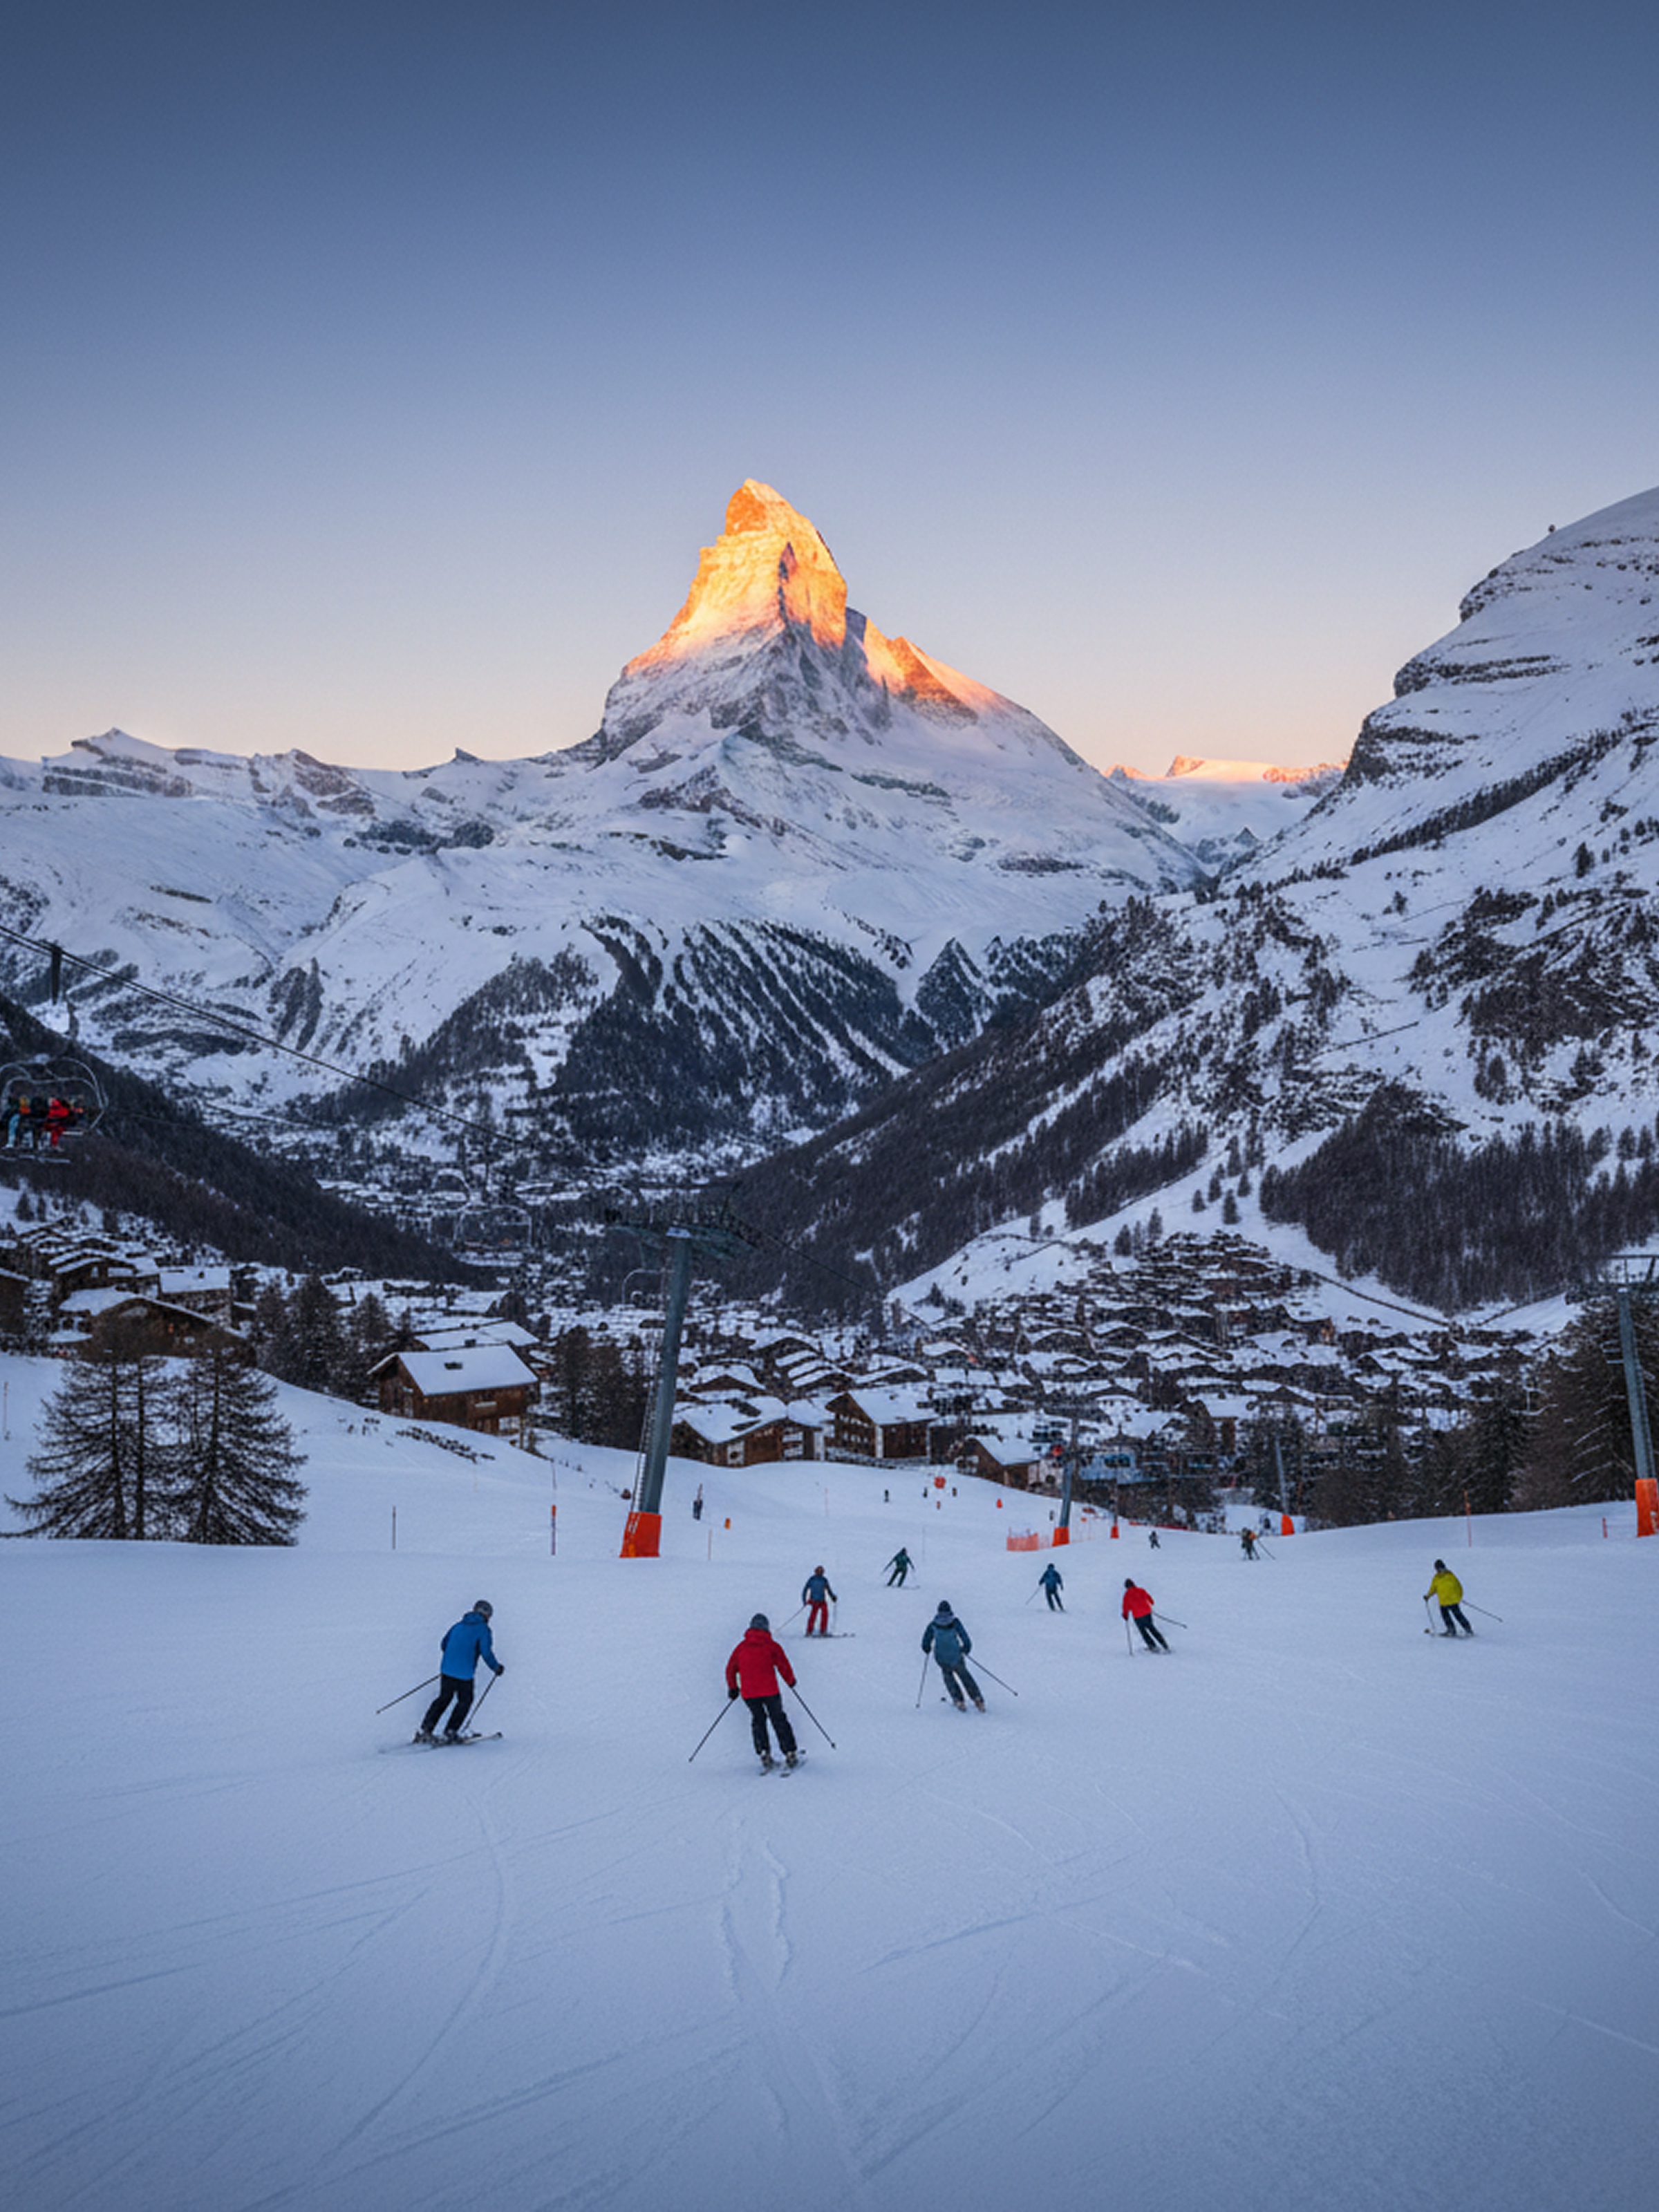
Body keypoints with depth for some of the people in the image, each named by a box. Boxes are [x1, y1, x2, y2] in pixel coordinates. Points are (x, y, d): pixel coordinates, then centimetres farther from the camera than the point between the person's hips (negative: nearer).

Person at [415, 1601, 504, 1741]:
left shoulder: (459, 1625, 14)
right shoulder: (483, 1629, -4)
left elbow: (445, 1644, 20)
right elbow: (486, 1653, -11)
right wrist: (497, 1667, 4)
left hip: (447, 1668, 6)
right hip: (464, 1674, -6)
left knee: (444, 1698, 19)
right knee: (465, 1701, 14)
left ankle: (426, 1729, 12)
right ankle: (451, 1732, 10)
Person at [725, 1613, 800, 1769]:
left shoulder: (741, 1647, 8)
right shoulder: (772, 1645, 0)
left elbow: (730, 1670, 11)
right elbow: (784, 1666, -2)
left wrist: (733, 1688, 24)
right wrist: (791, 1681, 15)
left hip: (749, 1693, 2)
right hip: (770, 1691, -2)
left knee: (758, 1721, 19)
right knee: (779, 1720, 11)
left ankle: (764, 1754, 6)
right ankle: (790, 1754, 9)